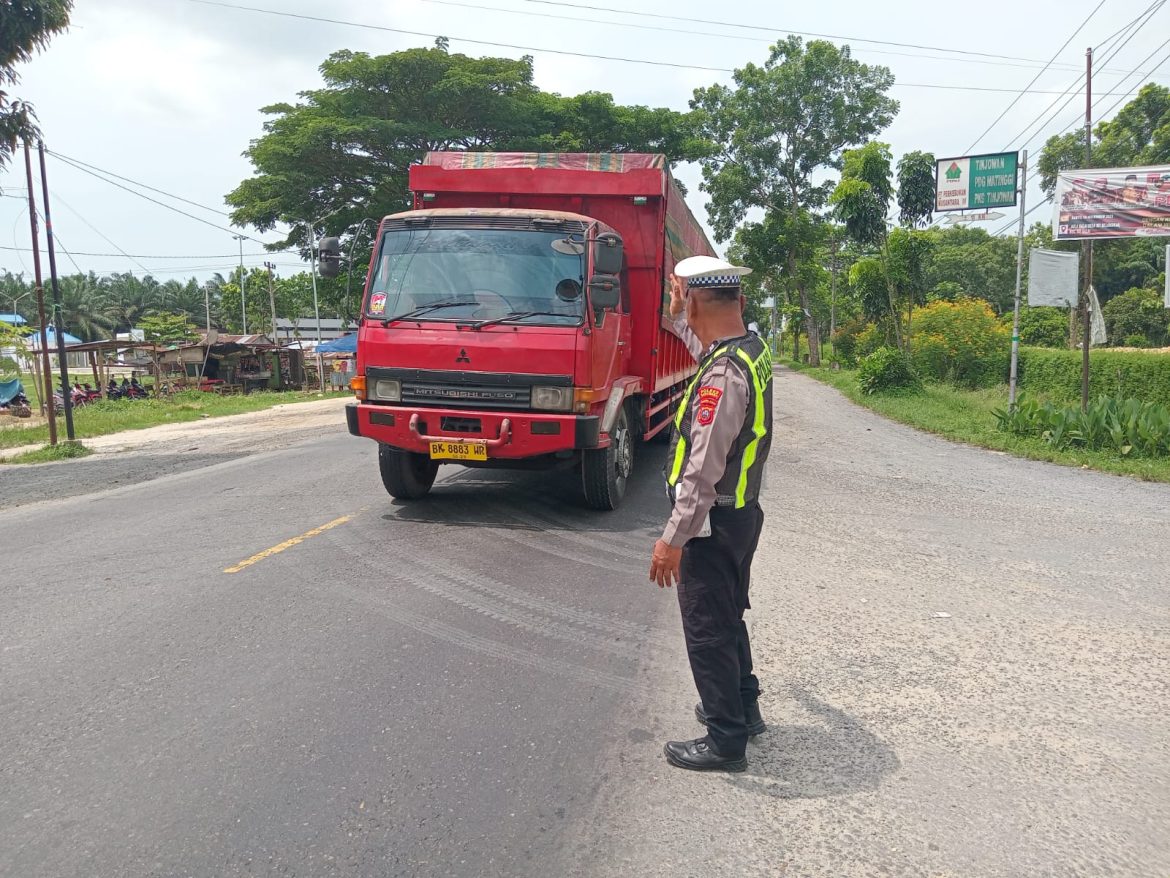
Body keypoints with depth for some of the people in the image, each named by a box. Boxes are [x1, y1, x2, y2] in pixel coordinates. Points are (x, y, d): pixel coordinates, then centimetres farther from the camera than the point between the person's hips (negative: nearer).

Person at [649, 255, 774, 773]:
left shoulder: (722, 375, -26)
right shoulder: (751, 348, 3)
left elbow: (703, 471, -28)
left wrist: (673, 539, -23)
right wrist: (677, 321, 41)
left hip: (712, 522, -10)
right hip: (741, 513, 10)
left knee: (707, 630, 4)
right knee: (728, 618, 24)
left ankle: (726, 740, 16)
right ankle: (742, 706, 41)